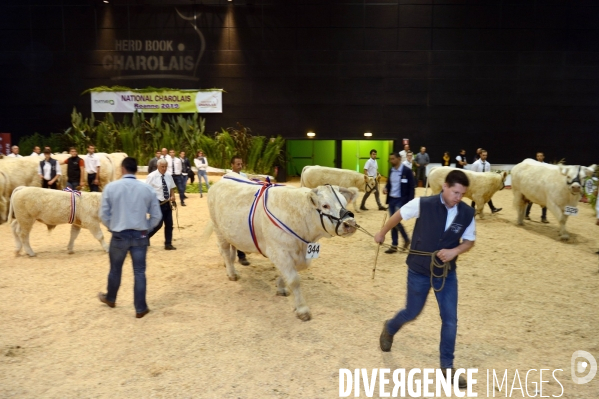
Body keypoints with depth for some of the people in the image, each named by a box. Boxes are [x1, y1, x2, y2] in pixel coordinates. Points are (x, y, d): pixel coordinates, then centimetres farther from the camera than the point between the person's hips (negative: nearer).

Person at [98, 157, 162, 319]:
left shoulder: (111, 187, -8)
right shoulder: (147, 188, -4)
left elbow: (104, 214, -2)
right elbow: (156, 215, 0)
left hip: (119, 235, 0)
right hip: (140, 236, 0)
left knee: (115, 269, 19)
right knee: (139, 272, 8)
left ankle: (110, 298, 42)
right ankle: (140, 308, 14)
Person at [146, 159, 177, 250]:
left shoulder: (168, 176, 6)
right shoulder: (152, 176, -12)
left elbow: (172, 188, 17)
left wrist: (172, 196, -2)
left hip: (167, 203, 6)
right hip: (157, 203, -6)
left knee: (169, 224, 7)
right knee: (158, 224, -6)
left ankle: (168, 244, 17)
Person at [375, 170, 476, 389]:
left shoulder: (467, 213, -11)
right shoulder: (423, 204, -19)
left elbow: (469, 241, 2)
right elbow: (399, 215, -3)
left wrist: (455, 251, -20)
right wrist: (382, 233, 11)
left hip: (447, 272, 3)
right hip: (419, 271, -2)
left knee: (450, 320, 2)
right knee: (412, 313, 13)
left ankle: (447, 366, 20)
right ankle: (389, 329, 46)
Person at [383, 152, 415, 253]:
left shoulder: (407, 170, -11)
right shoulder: (391, 170, 8)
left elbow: (412, 187, -11)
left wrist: (410, 202, -15)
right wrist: (386, 188, -4)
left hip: (402, 199, -7)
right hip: (391, 199, 7)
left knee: (396, 220, -14)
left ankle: (406, 239, 10)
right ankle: (394, 246, 16)